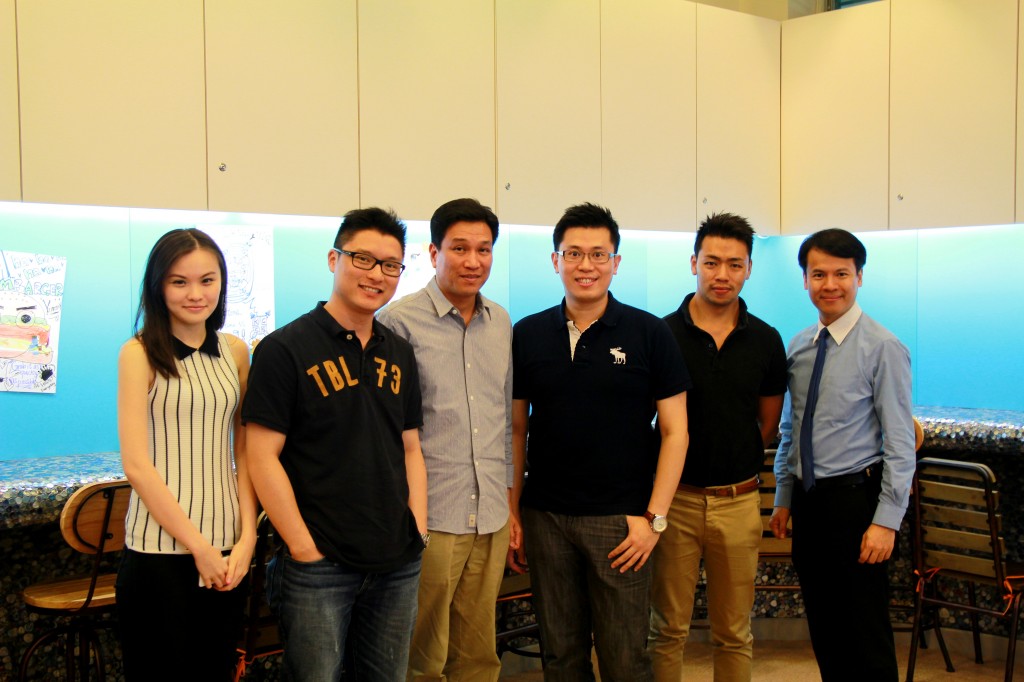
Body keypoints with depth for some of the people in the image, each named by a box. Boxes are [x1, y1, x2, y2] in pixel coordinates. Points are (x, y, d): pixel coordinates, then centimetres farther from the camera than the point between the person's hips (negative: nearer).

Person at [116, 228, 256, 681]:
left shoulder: (235, 352, 8)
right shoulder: (139, 354, -6)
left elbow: (244, 452, 9)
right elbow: (137, 464, -10)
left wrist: (247, 537, -2)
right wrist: (198, 545, -10)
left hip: (228, 553, 4)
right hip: (159, 551, -4)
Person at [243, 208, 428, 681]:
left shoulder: (399, 355, 11)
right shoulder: (285, 349, -8)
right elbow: (262, 457, -11)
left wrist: (418, 532, 6)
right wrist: (304, 548, -14)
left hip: (398, 566, 6)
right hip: (319, 566, -5)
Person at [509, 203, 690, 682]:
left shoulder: (651, 335, -3)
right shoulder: (526, 336, 4)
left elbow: (674, 431, -2)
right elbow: (516, 430, 10)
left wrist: (654, 517, -8)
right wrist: (511, 513, 5)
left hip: (620, 519, -2)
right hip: (545, 517, 3)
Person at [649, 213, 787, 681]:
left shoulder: (765, 341, 2)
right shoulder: (663, 335, -5)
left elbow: (768, 424, 13)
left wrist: (732, 462, 9)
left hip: (739, 500, 2)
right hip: (675, 498, -2)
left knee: (734, 633, 12)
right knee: (668, 628, 8)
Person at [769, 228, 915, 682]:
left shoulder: (883, 348, -10)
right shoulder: (799, 347, 9)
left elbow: (900, 442, -12)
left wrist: (886, 521, -16)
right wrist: (783, 499, 14)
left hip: (854, 498, -6)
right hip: (807, 500, 6)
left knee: (866, 634, 1)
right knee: (823, 629, 15)